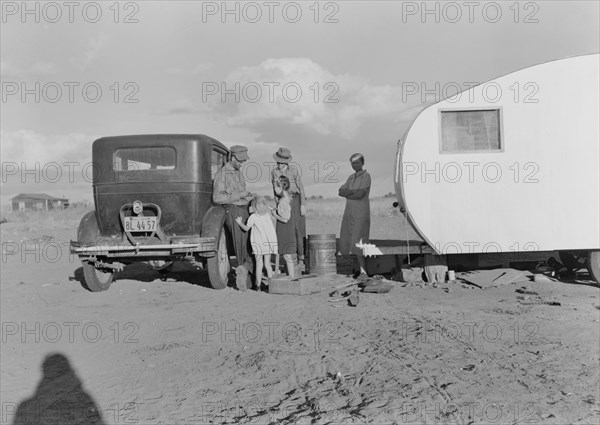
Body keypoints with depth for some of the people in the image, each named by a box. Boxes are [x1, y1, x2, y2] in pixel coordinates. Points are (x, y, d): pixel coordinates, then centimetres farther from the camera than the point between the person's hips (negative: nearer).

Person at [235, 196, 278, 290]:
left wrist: (240, 222, 12)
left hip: (258, 243, -3)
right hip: (269, 242, 3)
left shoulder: (253, 217, -8)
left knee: (259, 264, 4)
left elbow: (246, 229, -1)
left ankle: (258, 285, 5)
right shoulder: (268, 215, 3)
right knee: (267, 264, 12)